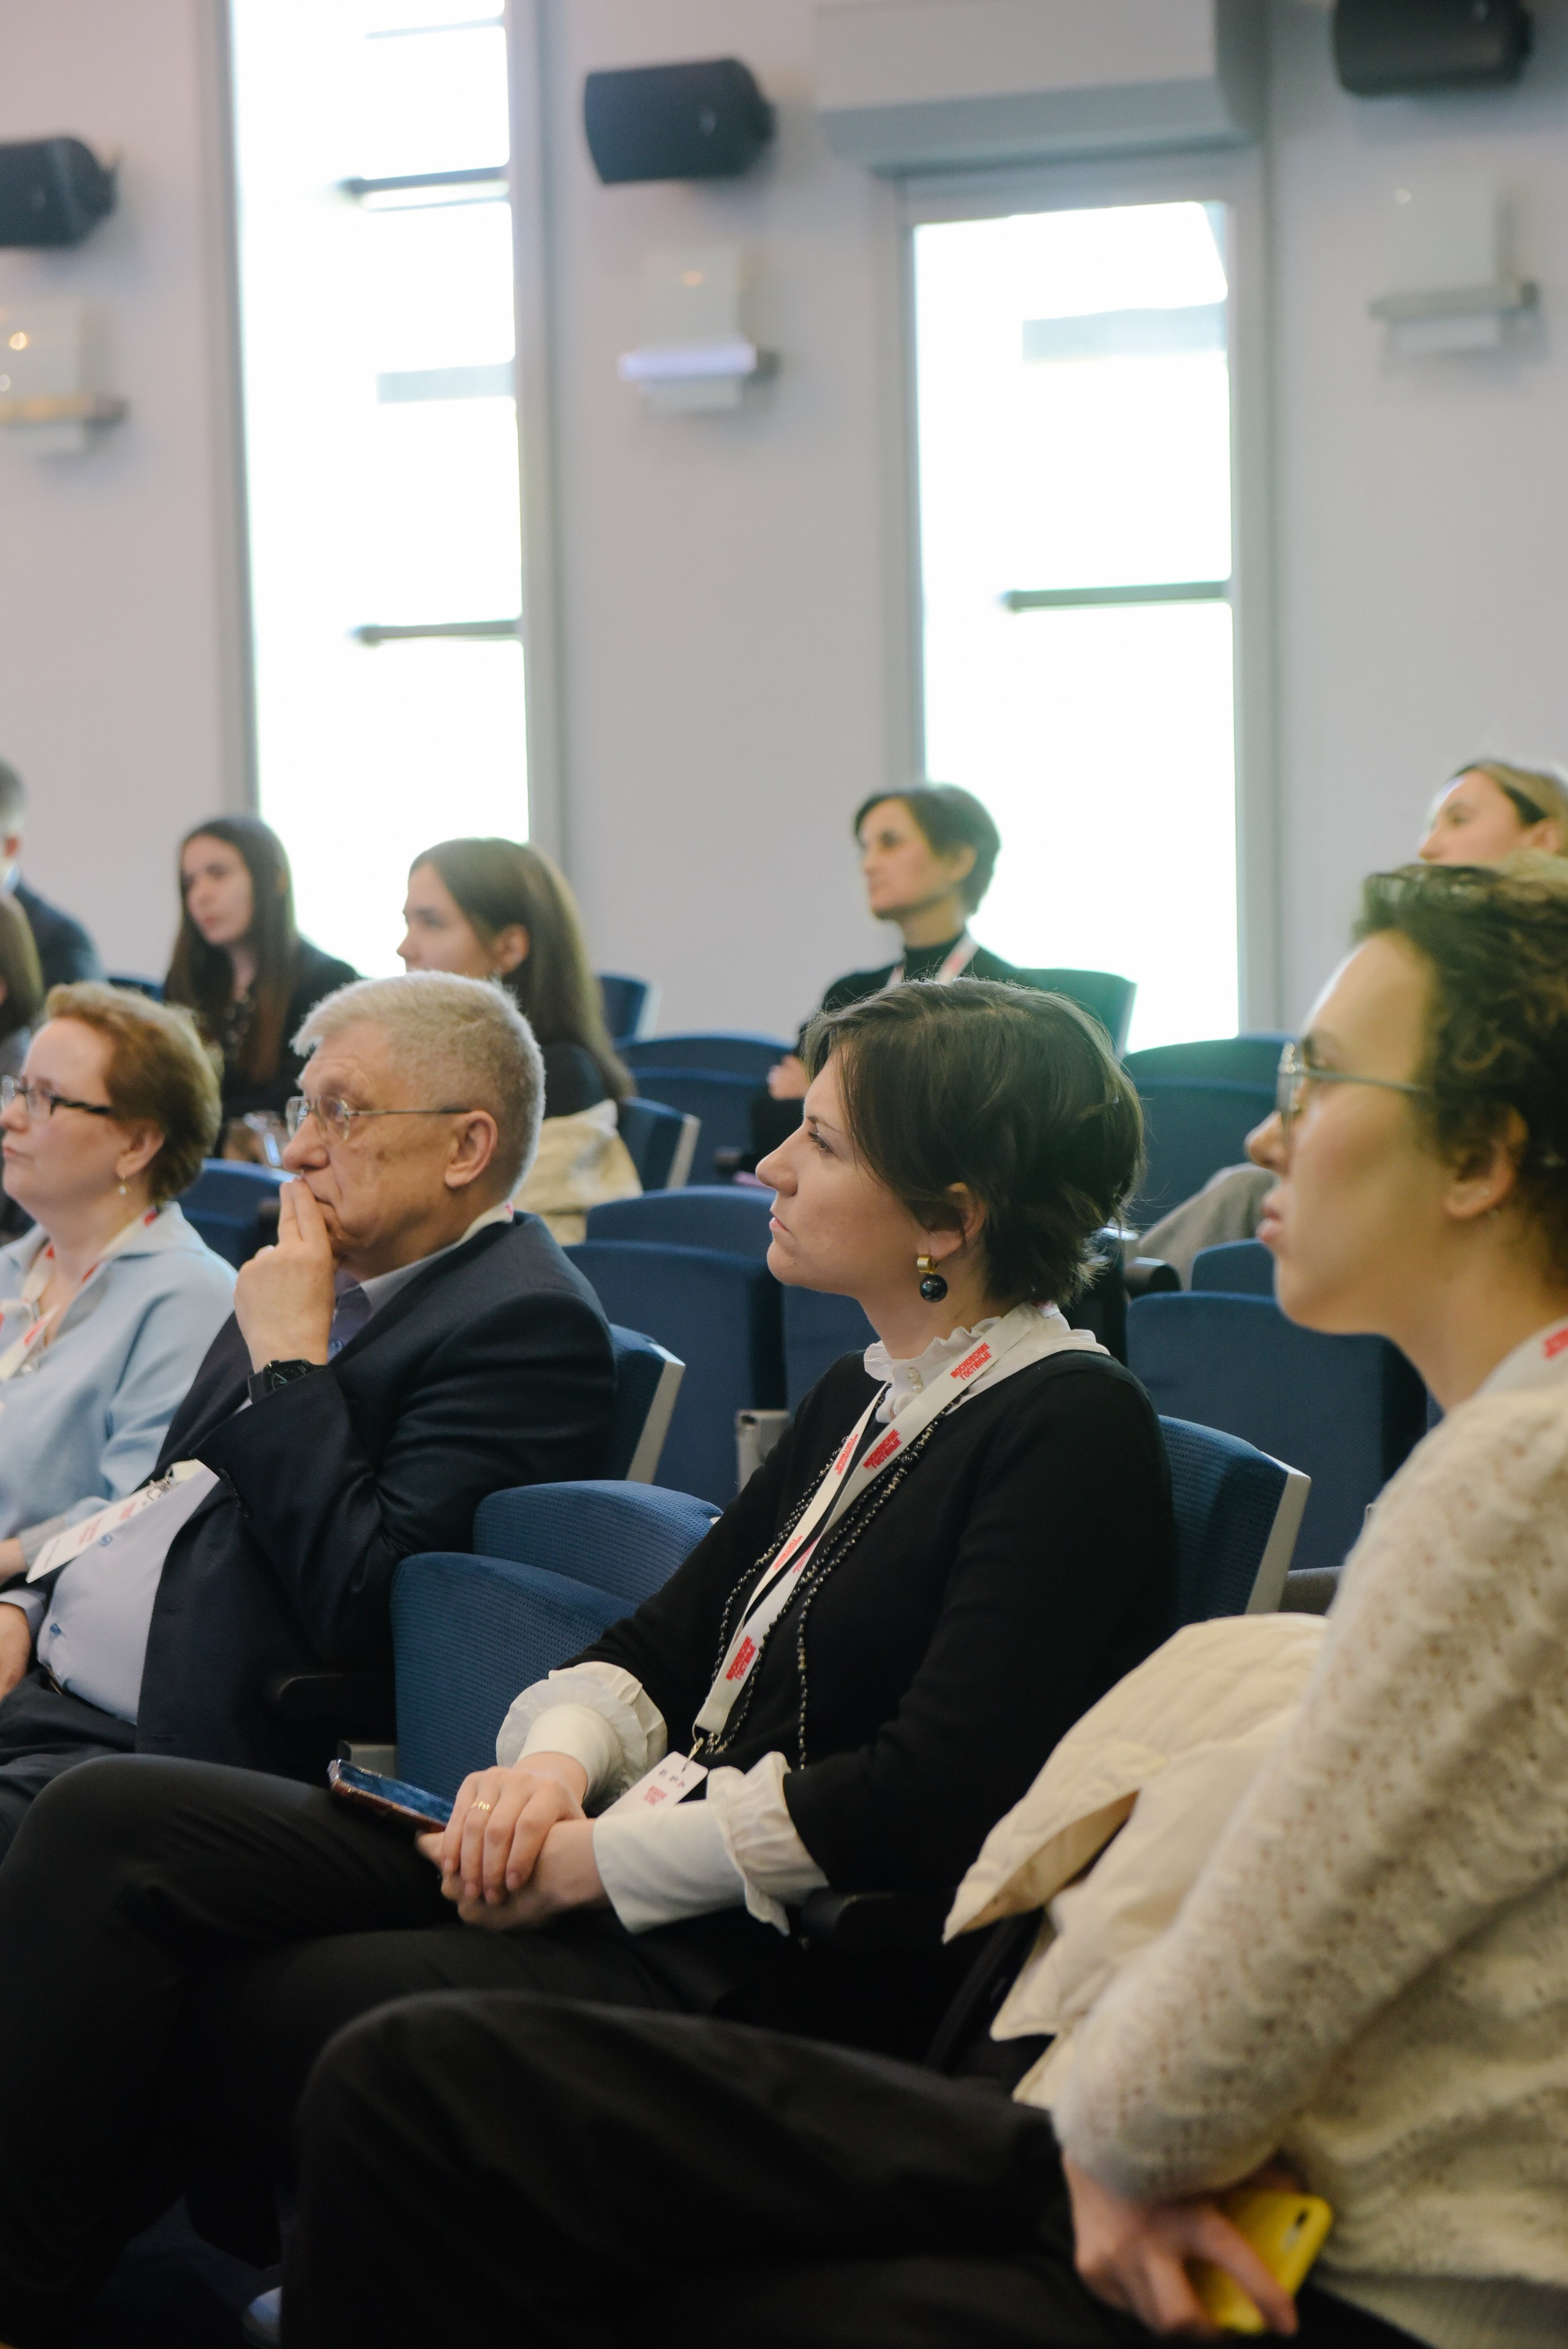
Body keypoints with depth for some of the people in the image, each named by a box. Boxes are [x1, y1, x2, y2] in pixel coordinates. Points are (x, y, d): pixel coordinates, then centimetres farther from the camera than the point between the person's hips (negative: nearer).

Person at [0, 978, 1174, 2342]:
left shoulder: (1075, 1432, -10)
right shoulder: (863, 1397, 17)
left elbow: (935, 1794, -19)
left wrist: (597, 1860, -15)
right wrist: (558, 1762, -4)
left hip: (790, 1969, -8)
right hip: (621, 1865, 9)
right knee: (113, 1827, -10)